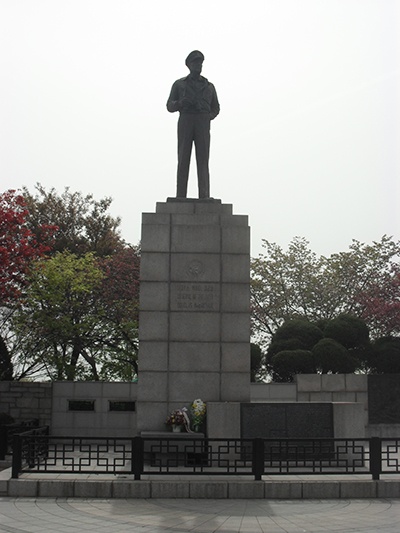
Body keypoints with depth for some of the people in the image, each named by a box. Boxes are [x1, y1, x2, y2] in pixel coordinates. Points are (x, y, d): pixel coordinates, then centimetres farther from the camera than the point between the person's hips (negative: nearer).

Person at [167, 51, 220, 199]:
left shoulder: (209, 86, 20)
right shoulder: (179, 84, 14)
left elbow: (215, 109, 23)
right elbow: (170, 107, 7)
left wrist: (208, 117, 0)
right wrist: (180, 102, -16)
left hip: (203, 126, 1)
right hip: (185, 124, -1)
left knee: (203, 160, -10)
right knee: (183, 160, -8)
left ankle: (204, 197, -16)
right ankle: (181, 197, -8)